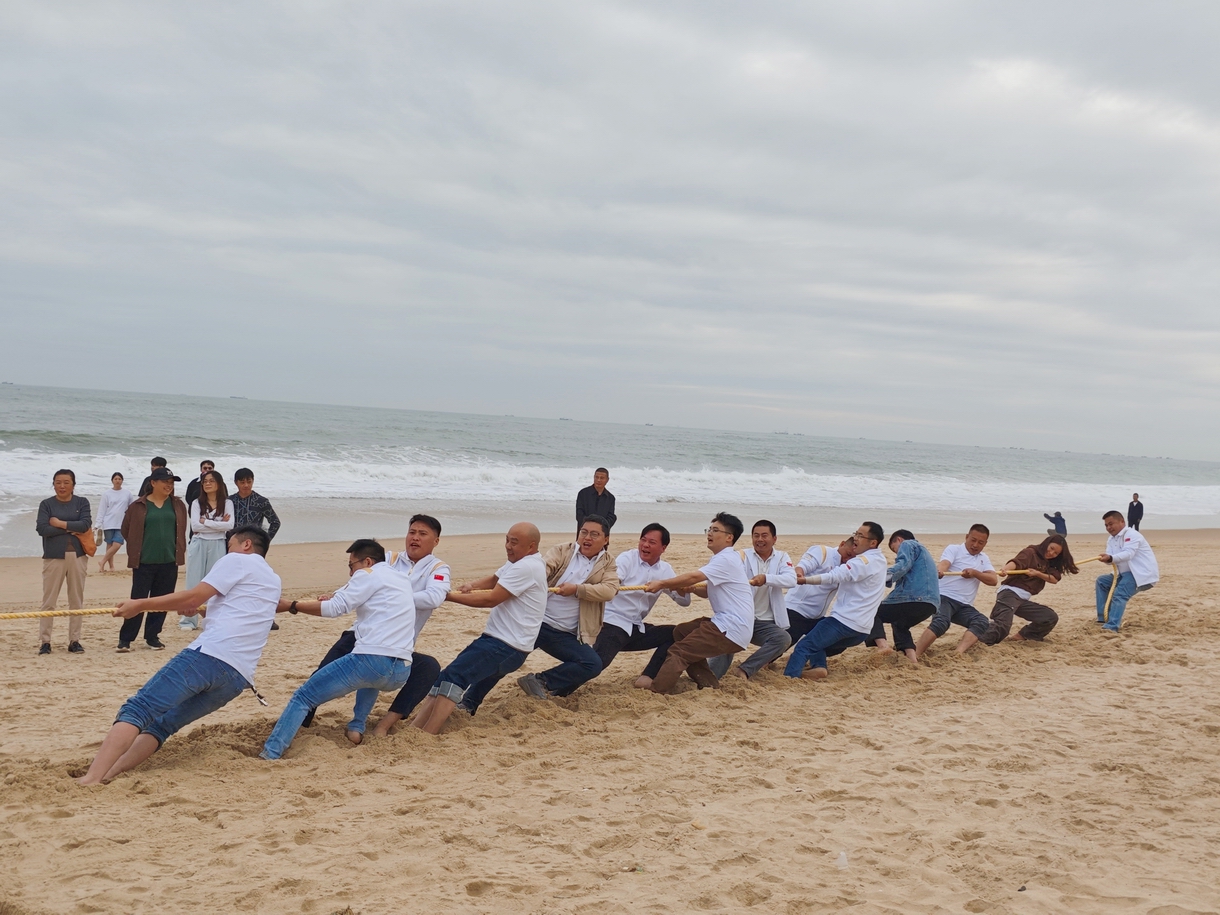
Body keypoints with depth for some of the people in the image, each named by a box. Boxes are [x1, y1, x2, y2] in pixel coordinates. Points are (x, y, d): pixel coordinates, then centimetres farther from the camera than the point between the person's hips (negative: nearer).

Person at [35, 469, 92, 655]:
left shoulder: (82, 502, 7)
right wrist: (71, 528, -9)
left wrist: (60, 524, -9)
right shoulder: (46, 504, 4)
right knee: (49, 601, -2)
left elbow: (86, 524, -8)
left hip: (77, 556, 1)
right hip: (54, 556, -1)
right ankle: (45, 641, 3)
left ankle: (74, 641, 11)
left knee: (76, 601, 5)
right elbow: (42, 528, -8)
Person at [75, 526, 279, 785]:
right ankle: (106, 774, -6)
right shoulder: (273, 582, 31)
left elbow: (193, 598, 1)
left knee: (137, 710, -12)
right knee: (163, 723, 11)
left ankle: (91, 778, -28)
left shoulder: (239, 560, 9)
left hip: (210, 655, -7)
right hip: (239, 677, 7)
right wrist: (201, 610, 51)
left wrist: (141, 604, 6)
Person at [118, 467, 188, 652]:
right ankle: (125, 638, 6)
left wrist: (178, 551, 11)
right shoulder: (138, 506, -2)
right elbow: (126, 530, 7)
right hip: (144, 562, -3)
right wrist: (136, 549, 9)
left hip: (169, 562, 3)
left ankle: (152, 636, 19)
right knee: (138, 600, -2)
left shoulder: (178, 505, 8)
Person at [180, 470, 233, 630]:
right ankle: (189, 619, 8)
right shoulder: (197, 503, 3)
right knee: (194, 581, 3)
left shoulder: (227, 503, 1)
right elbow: (194, 526, -9)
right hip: (198, 545, 1)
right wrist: (219, 524, -11)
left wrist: (205, 522, -11)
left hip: (217, 546, 0)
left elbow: (229, 526, -12)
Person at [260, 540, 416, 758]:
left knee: (303, 696, 3)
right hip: (401, 673, 7)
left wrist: (291, 605, 3)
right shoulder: (403, 580, 27)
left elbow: (335, 608, -4)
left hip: (372, 659, -7)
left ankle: (269, 754, -8)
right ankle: (356, 728, 23)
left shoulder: (370, 574, 6)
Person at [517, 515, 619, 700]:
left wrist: (577, 589, -22)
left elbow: (610, 590, -11)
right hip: (536, 621, -1)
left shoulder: (607, 564, 9)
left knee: (593, 665, -16)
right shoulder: (561, 551, 5)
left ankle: (541, 681, -9)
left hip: (566, 635, 1)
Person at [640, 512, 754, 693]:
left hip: (731, 629, -10)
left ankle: (653, 692, -20)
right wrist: (691, 588, 1)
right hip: (726, 623, 10)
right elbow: (708, 591, 21)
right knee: (681, 631, 19)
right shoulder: (723, 559, 19)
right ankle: (708, 683, 14)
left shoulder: (726, 559, -14)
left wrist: (661, 583, -14)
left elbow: (694, 577, -21)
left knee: (678, 652, -14)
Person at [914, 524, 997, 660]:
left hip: (965, 606, 6)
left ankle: (959, 653, -42)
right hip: (945, 598, -5)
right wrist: (939, 571, -44)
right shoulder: (954, 549, 3)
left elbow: (994, 580, 6)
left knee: (983, 622, -24)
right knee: (941, 622, -34)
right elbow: (944, 563, -19)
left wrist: (975, 573, -12)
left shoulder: (983, 558, 20)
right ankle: (914, 655, -40)